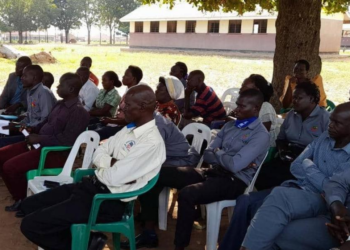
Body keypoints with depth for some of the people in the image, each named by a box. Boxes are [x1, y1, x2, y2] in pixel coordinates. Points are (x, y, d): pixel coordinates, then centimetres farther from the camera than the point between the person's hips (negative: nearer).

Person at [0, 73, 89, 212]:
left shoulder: (78, 112, -17)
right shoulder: (60, 104, 13)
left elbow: (67, 140, -24)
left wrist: (39, 138, -20)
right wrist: (32, 130, 6)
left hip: (56, 153, -10)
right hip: (41, 144, 10)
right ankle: (19, 197, 14)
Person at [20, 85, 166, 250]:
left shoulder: (152, 142, -21)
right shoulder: (130, 129, 10)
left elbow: (114, 177, -23)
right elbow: (98, 154, 10)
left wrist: (107, 162, -2)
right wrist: (113, 163, -10)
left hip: (109, 200, -10)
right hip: (93, 185, 10)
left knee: (30, 225, -13)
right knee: (29, 205, 12)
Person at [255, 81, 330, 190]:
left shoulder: (325, 118, -2)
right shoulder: (291, 115, 17)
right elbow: (280, 138, 25)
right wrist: (282, 150, 2)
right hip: (288, 160, 6)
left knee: (278, 180, -29)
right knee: (260, 174, -20)